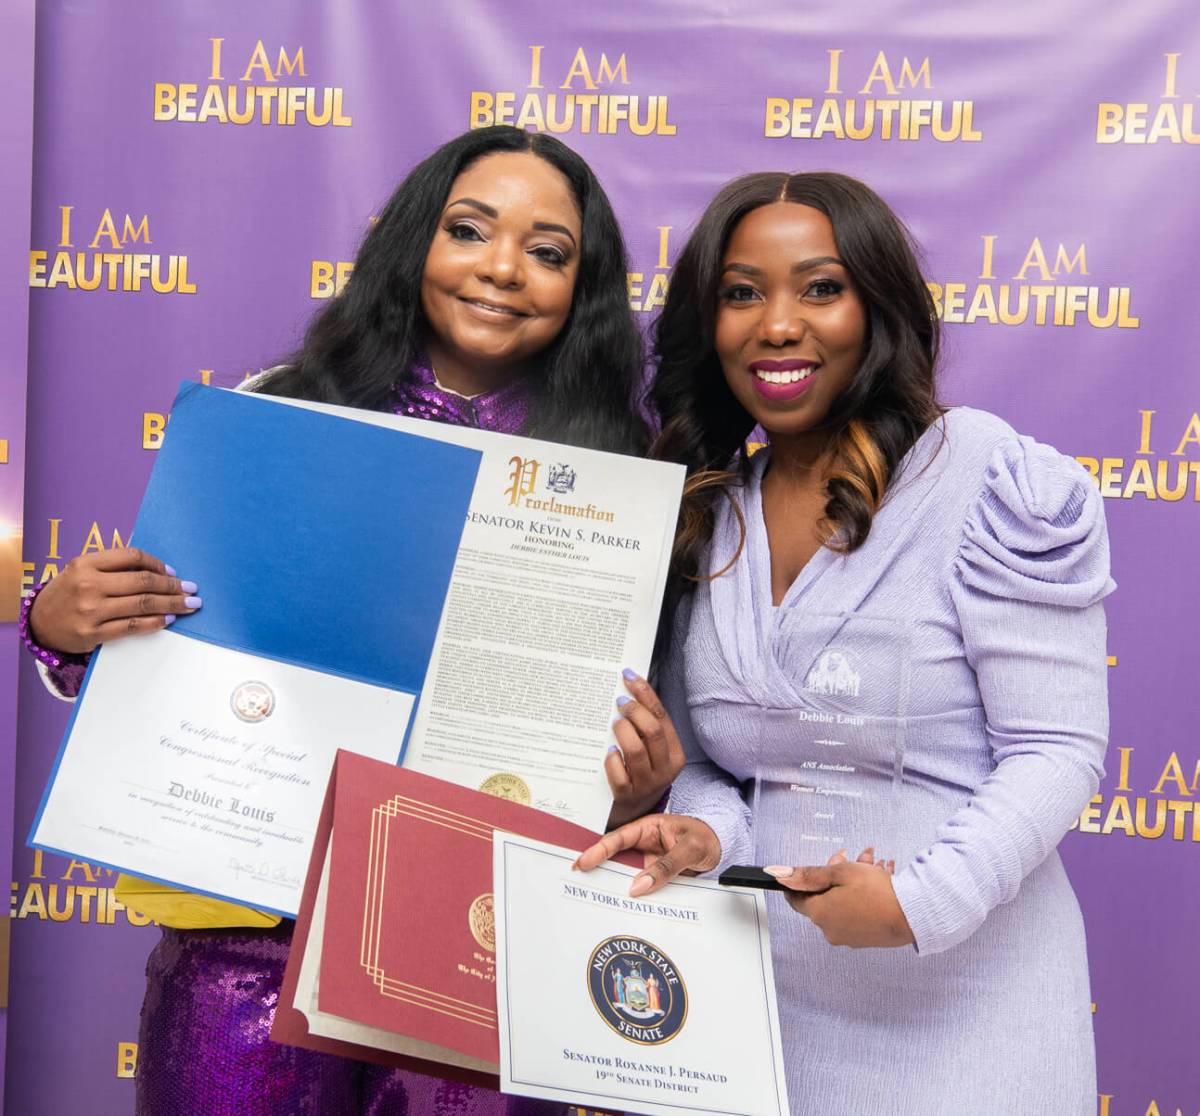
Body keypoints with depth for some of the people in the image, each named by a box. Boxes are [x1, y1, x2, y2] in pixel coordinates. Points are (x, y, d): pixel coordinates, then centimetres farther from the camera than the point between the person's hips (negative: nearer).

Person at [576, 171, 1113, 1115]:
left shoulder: (989, 480, -11)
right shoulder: (704, 515, 6)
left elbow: (1058, 748, -13)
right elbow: (710, 760, 9)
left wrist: (922, 901, -23)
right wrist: (705, 835, -10)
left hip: (960, 998, -4)